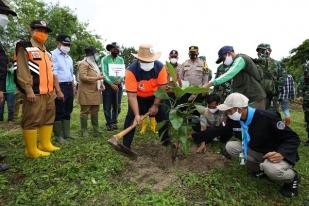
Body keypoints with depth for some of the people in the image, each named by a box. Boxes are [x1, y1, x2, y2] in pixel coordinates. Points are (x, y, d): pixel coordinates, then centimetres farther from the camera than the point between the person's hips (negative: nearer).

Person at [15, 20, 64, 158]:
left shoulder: (47, 52, 23)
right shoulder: (25, 48, -1)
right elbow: (22, 71, -11)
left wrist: (57, 89, 18)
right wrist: (29, 90, -20)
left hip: (49, 92, 8)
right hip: (35, 93, -8)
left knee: (48, 119, 13)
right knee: (31, 121, -3)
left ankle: (46, 144, 25)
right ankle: (32, 150, 6)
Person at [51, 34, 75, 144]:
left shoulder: (69, 58, 20)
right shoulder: (53, 55, -5)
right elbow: (54, 73, -14)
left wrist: (73, 87, 19)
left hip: (69, 86, 8)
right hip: (59, 86, -8)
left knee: (68, 111, 12)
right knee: (59, 112, -2)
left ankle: (67, 133, 22)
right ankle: (58, 135, 9)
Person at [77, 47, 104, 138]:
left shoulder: (94, 64, 21)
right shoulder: (83, 64, -8)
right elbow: (83, 77, -19)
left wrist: (101, 83, 10)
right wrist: (96, 78, -21)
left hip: (95, 92, 9)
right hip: (86, 93, -8)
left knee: (95, 111, 10)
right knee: (85, 112, 0)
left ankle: (96, 130, 18)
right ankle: (84, 131, 9)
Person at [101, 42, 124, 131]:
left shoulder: (121, 59, 7)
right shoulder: (105, 59, -3)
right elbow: (104, 73, -9)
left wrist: (119, 80, -17)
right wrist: (111, 84, -17)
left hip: (118, 85, 3)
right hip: (108, 85, -2)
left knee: (117, 106, 9)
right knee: (107, 106, 2)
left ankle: (114, 122, 25)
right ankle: (109, 123, 17)